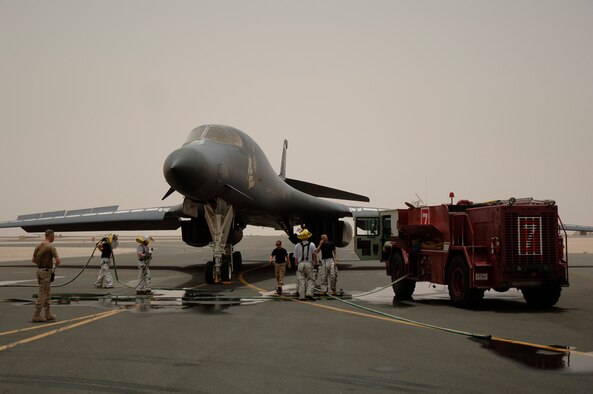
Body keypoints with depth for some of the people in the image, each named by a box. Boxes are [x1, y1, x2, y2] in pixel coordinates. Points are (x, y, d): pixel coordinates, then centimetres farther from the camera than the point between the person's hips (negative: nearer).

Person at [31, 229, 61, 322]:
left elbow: (33, 260, 14)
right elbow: (58, 260, -22)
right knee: (42, 294, -3)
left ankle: (48, 314, 23)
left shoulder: (39, 246, 9)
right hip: (46, 271, -8)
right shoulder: (51, 247, -16)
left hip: (39, 269, 8)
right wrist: (55, 264, 0)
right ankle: (36, 315, -1)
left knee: (48, 292, 17)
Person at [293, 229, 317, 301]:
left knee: (301, 280, 3)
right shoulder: (312, 245, 4)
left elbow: (296, 258, 10)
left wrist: (297, 265, 18)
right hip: (309, 263, -2)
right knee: (310, 279, 4)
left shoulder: (297, 246, 9)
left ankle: (302, 296, 0)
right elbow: (314, 254, -11)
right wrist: (314, 260, 2)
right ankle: (309, 293, -12)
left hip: (300, 264, 2)